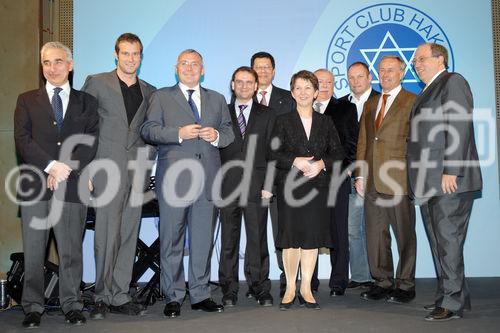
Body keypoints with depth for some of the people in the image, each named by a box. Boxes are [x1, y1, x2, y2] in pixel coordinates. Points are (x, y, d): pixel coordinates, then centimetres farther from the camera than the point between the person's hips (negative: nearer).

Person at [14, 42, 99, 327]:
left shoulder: (87, 102, 12)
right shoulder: (27, 100, 13)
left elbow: (91, 143, 2)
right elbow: (22, 140, 1)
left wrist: (66, 169, -11)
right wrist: (51, 166, -13)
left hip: (73, 186, 0)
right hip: (36, 185, 1)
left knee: (71, 250, 4)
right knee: (33, 252, 5)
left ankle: (72, 305, 15)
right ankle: (33, 307, 16)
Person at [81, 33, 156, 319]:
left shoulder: (149, 92, 16)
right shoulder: (96, 83, 5)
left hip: (137, 170, 4)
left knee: (129, 235, 5)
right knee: (106, 235, -5)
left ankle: (120, 295, 13)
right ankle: (103, 296, 7)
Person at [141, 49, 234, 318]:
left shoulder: (217, 99, 19)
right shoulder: (161, 97, 9)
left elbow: (229, 133, 17)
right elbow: (148, 130, -2)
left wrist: (217, 136, -6)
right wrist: (179, 133, -15)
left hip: (206, 178, 3)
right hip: (173, 178, -3)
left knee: (203, 240, 8)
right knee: (172, 240, 1)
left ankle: (200, 295, 19)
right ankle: (173, 298, 12)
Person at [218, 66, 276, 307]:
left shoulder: (267, 115, 11)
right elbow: (215, 151, 8)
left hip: (257, 187, -1)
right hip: (228, 187, 1)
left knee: (258, 240, 2)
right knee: (228, 241, 4)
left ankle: (261, 289, 12)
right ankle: (229, 291, 13)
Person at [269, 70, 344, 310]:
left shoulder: (325, 122, 12)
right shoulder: (283, 121, 6)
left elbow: (338, 153, 8)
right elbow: (273, 154, -2)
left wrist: (322, 163, -10)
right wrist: (296, 161, -15)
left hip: (317, 186, 2)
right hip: (289, 186, -2)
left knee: (312, 236, 2)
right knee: (291, 237, -1)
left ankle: (306, 289, 13)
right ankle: (290, 289, 11)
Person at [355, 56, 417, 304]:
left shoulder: (412, 102, -1)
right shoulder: (370, 104, 19)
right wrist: (360, 175, 11)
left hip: (399, 181, -6)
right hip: (373, 182, 6)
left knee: (404, 234, 4)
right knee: (375, 233, 9)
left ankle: (405, 285, 15)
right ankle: (382, 282, 21)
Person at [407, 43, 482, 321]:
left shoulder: (453, 81, -3)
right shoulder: (428, 92, 24)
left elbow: (460, 126, -14)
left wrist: (451, 171, -20)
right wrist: (421, 182, 15)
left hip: (449, 181, -9)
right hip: (430, 184, 9)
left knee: (448, 241, -6)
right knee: (439, 242, 12)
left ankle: (452, 302, 2)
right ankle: (454, 295, 22)